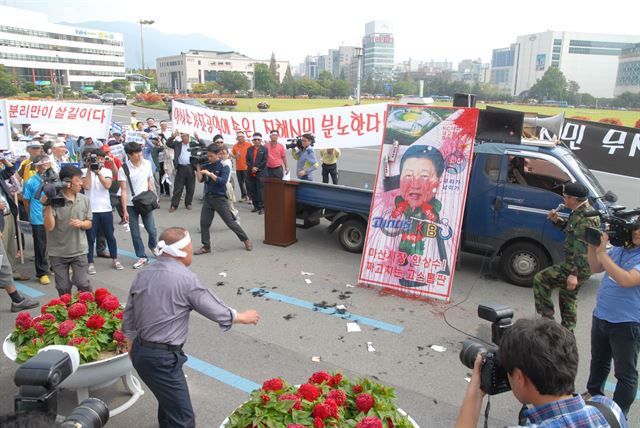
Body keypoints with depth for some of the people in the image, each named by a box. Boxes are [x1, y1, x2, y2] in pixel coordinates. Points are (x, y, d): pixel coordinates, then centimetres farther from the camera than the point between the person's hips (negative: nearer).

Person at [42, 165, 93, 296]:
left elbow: (89, 223, 8)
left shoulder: (84, 200, -1)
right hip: (58, 253, -1)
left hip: (79, 251, 1)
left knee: (82, 284, -1)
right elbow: (49, 227, -19)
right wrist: (48, 205, -27)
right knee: (63, 288, 9)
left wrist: (81, 223, -14)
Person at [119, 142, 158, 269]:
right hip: (131, 205, -2)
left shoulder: (147, 163, -2)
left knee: (152, 229, 3)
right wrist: (125, 210, -14)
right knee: (135, 233, 5)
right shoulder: (123, 169, -13)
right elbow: (123, 191, -12)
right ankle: (142, 257, 19)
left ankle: (153, 246, 35)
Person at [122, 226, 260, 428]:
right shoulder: (186, 278, -18)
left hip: (140, 351, 9)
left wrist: (132, 351, 25)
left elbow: (128, 319, 11)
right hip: (162, 358, -9)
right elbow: (217, 311, -9)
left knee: (168, 398, 29)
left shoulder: (143, 275, 4)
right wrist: (244, 317, 8)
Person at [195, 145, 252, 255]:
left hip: (219, 198, -5)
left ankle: (246, 240, 15)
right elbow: (200, 180, -1)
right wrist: (198, 166, -8)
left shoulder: (224, 167, -7)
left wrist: (210, 174, -27)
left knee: (230, 222, 0)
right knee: (204, 222, 1)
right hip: (208, 197, 5)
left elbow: (223, 181, -20)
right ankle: (206, 246, 13)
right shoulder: (206, 166, 5)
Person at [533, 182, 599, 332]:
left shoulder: (584, 218, -24)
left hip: (576, 267, -11)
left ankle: (547, 318, 0)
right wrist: (557, 220, 4)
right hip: (581, 267, 11)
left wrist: (574, 274, -30)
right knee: (568, 297, 22)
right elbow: (571, 228, 23)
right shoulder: (580, 212, 8)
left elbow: (582, 250, -28)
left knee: (540, 280, -6)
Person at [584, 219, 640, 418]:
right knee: (599, 362, 26)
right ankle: (593, 395, 47)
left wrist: (602, 252, -28)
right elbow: (595, 269, 8)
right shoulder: (620, 247, 2)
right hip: (601, 316, 7)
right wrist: (593, 246, -7)